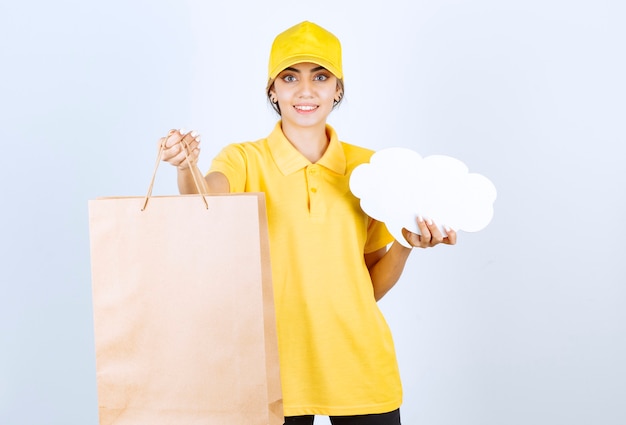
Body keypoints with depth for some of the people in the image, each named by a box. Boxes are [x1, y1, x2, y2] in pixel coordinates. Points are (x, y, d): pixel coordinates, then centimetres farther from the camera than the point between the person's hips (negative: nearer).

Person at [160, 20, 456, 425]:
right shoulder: (245, 160, -2)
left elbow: (371, 288, 6)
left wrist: (406, 243, -10)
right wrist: (188, 166, -45)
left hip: (360, 371, 2)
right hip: (276, 372, -2)